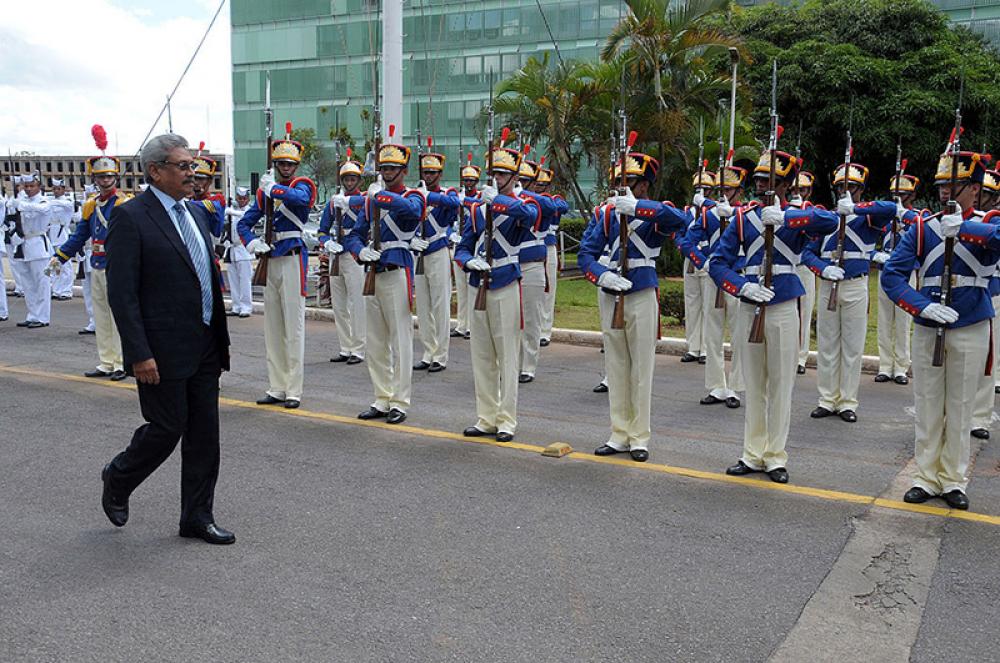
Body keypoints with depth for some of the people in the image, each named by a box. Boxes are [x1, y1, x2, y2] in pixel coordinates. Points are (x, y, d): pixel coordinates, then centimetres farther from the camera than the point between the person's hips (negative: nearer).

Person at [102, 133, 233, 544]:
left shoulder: (196, 213, 13)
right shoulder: (131, 217, -11)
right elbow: (121, 293, -14)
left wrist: (221, 340, 14)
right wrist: (140, 355, -18)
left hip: (204, 350, 7)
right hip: (163, 351, -7)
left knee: (204, 434, 9)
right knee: (166, 428, 2)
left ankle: (197, 517, 20)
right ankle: (118, 480, 31)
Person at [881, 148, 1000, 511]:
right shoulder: (922, 228, 2)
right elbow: (892, 274, -5)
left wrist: (963, 227, -41)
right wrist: (923, 306, -17)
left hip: (971, 331, -1)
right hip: (928, 329, 1)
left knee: (960, 409, 8)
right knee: (927, 406, 7)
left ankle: (954, 481, 19)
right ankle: (926, 477, 18)